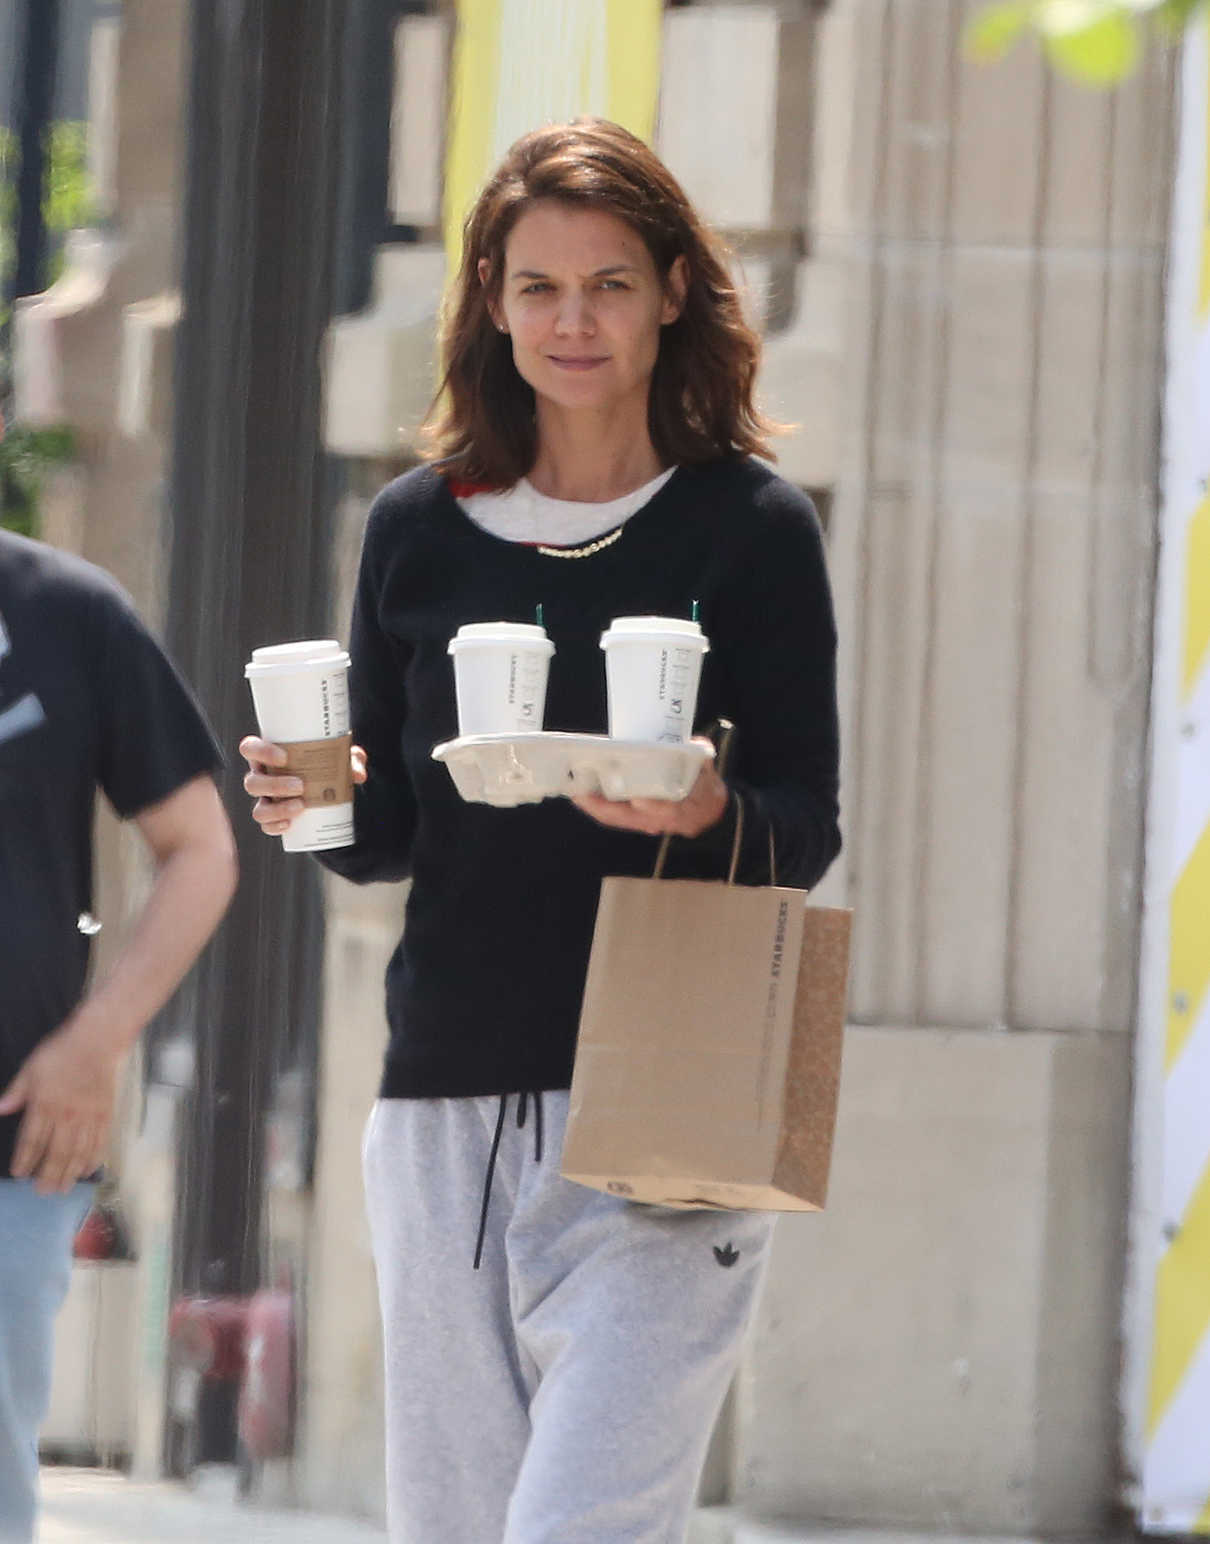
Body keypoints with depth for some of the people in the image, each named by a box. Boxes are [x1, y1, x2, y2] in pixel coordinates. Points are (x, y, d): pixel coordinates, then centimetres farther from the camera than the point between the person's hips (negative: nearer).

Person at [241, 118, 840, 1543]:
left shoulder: (748, 528, 1)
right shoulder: (419, 529, 10)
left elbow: (810, 830, -1)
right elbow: (390, 835, 15)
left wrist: (708, 815, -22)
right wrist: (319, 804, -7)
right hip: (444, 1104, 4)